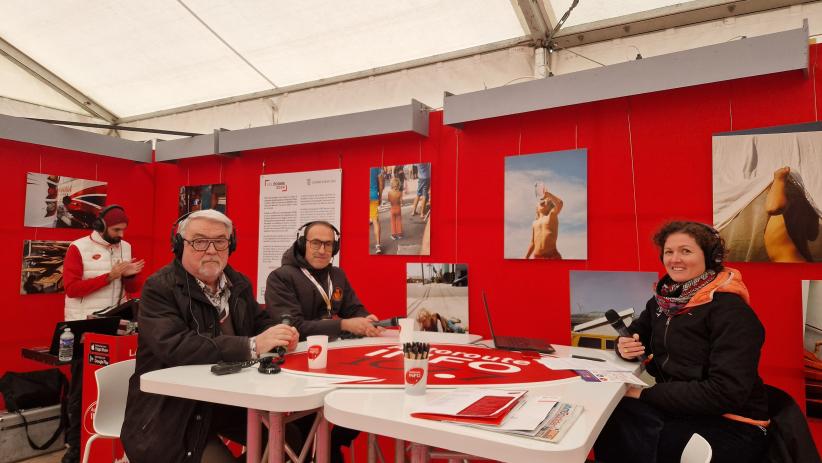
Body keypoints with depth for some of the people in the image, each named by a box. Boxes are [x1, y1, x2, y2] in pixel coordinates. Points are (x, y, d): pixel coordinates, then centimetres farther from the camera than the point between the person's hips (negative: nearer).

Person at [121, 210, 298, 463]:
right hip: (173, 413, -5)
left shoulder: (239, 283, 7)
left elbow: (260, 322, 15)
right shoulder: (159, 288, -13)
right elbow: (174, 345, -28)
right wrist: (252, 345, -32)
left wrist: (279, 333, -11)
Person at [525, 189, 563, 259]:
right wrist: (526, 258, 16)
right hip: (537, 257, 4)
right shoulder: (535, 223, 19)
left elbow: (560, 203, -13)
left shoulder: (552, 215, 8)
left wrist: (547, 194, -2)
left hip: (552, 257, -4)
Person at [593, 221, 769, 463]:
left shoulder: (731, 311, -17)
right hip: (677, 408, 6)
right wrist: (625, 345, -8)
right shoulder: (664, 298, 5)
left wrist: (645, 394, -24)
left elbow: (726, 393, -24)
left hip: (730, 426, -6)